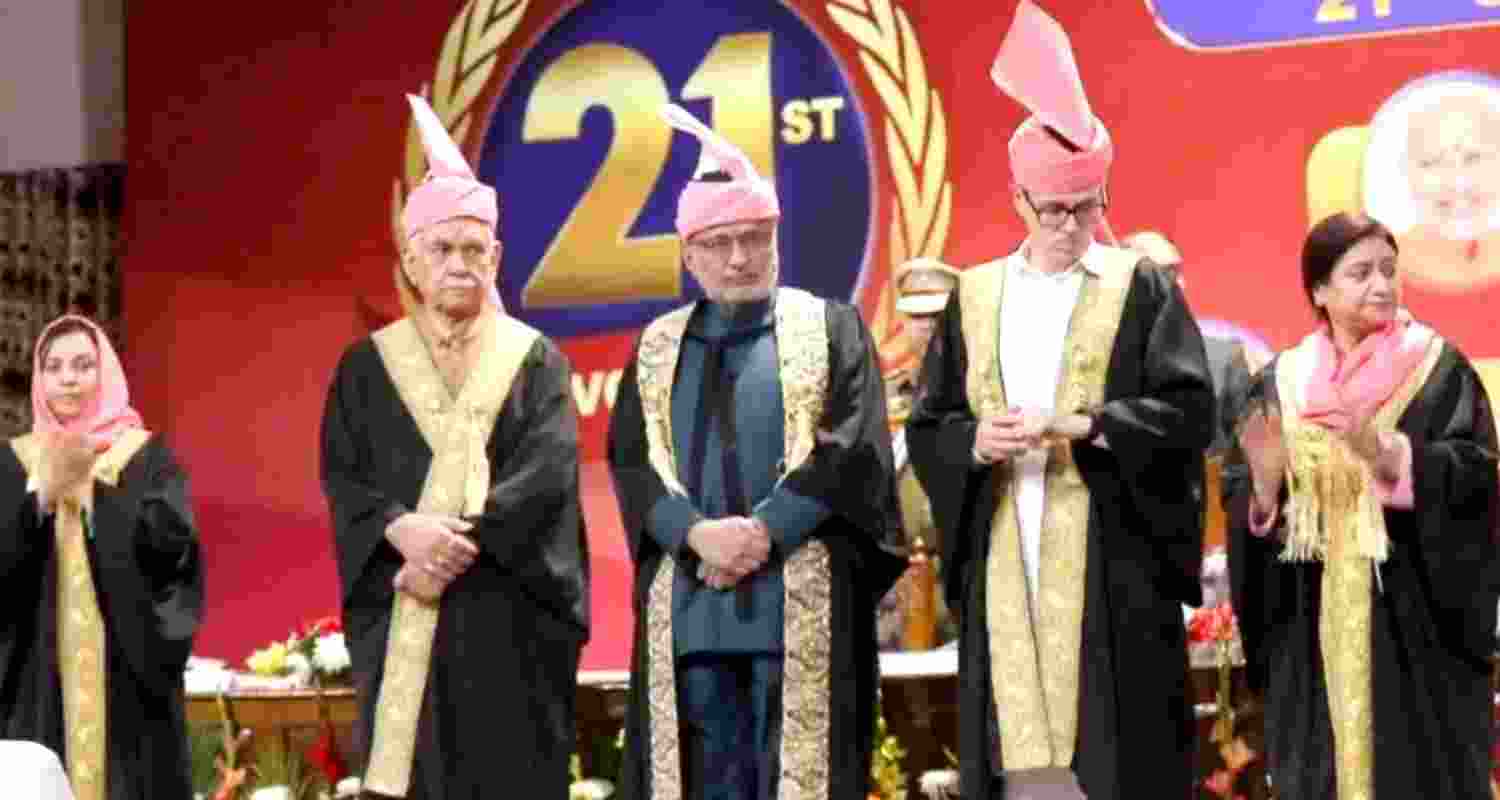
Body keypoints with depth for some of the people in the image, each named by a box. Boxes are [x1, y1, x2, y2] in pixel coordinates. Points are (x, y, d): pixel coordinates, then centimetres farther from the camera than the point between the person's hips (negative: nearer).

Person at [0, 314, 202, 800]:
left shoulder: (145, 456, 5)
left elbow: (173, 544, -9)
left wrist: (96, 485, -16)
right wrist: (44, 491, -15)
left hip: (128, 669, -1)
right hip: (40, 671, 2)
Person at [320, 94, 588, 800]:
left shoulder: (534, 361, 7)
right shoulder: (367, 365, 10)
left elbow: (548, 473, -6)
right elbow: (341, 477, 1)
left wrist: (462, 541, -18)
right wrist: (401, 529, -19)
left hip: (508, 615, -1)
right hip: (401, 613, 1)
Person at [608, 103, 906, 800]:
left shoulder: (831, 328, 8)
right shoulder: (657, 348, 16)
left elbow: (853, 445, -4)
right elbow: (629, 460, 6)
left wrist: (764, 532, -14)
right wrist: (697, 533, -13)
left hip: (802, 604, -2)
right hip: (687, 606, 3)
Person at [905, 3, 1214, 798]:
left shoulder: (1139, 288, 4)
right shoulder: (974, 296, 12)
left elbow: (1190, 410, -5)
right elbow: (926, 429, 10)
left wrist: (1079, 425, -16)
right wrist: (974, 442, -11)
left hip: (1111, 562, -3)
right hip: (1003, 560, 3)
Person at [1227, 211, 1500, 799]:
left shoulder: (1438, 368, 1)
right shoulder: (1281, 382, 7)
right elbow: (1242, 503, 5)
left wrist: (1390, 457, -24)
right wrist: (1264, 481, -17)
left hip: (1415, 608, -2)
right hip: (1312, 616, 2)